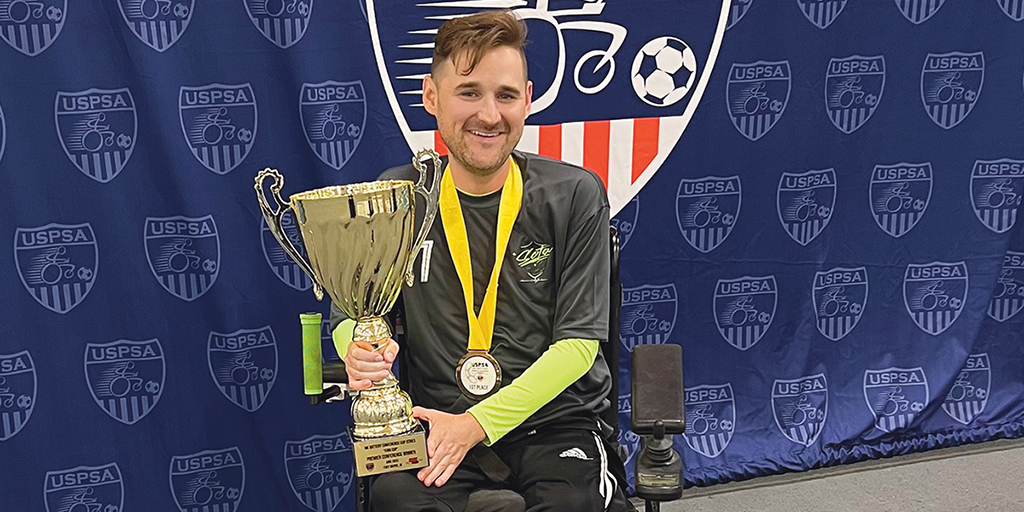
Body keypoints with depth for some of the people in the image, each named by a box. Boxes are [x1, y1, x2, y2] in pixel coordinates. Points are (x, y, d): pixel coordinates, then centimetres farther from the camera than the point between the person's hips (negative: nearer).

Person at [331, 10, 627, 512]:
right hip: (435, 425, 1)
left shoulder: (575, 195, -1)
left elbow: (578, 343, -4)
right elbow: (350, 311, 8)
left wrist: (477, 424, -15)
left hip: (555, 421, -1)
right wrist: (359, 353, -18)